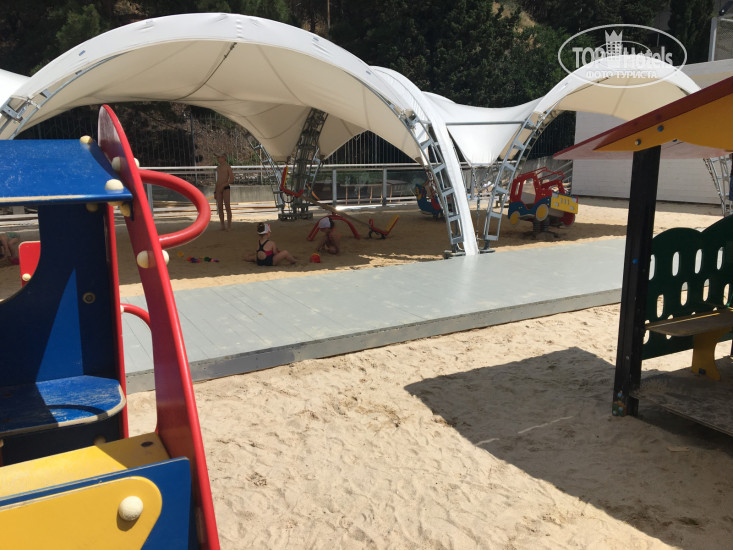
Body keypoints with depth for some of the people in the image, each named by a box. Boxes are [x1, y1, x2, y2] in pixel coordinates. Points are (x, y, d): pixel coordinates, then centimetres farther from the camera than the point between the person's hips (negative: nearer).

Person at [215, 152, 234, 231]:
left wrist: (223, 186, -22)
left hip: (226, 188, -7)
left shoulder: (228, 167, -4)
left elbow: (232, 180, -11)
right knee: (220, 208, 3)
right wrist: (215, 192, 17)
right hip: (218, 190, 7)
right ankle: (222, 226, 8)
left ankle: (229, 226, -4)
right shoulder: (218, 168, 18)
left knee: (227, 207, -8)